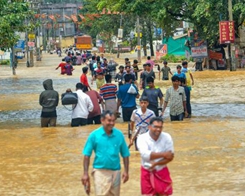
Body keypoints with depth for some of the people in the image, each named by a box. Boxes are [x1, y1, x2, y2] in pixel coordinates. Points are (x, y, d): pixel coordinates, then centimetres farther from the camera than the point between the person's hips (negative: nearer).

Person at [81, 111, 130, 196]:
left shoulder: (119, 134, 0)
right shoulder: (94, 135, -6)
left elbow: (125, 155, 6)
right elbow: (87, 155, -3)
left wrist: (126, 171, -1)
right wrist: (85, 173, -8)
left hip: (115, 172, 3)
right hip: (100, 172, -3)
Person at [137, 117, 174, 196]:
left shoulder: (167, 137, -11)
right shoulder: (142, 138, -17)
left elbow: (170, 157, -11)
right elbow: (145, 155, -31)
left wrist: (155, 164, -23)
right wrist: (163, 154, -29)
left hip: (162, 172, 1)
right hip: (147, 173, -1)